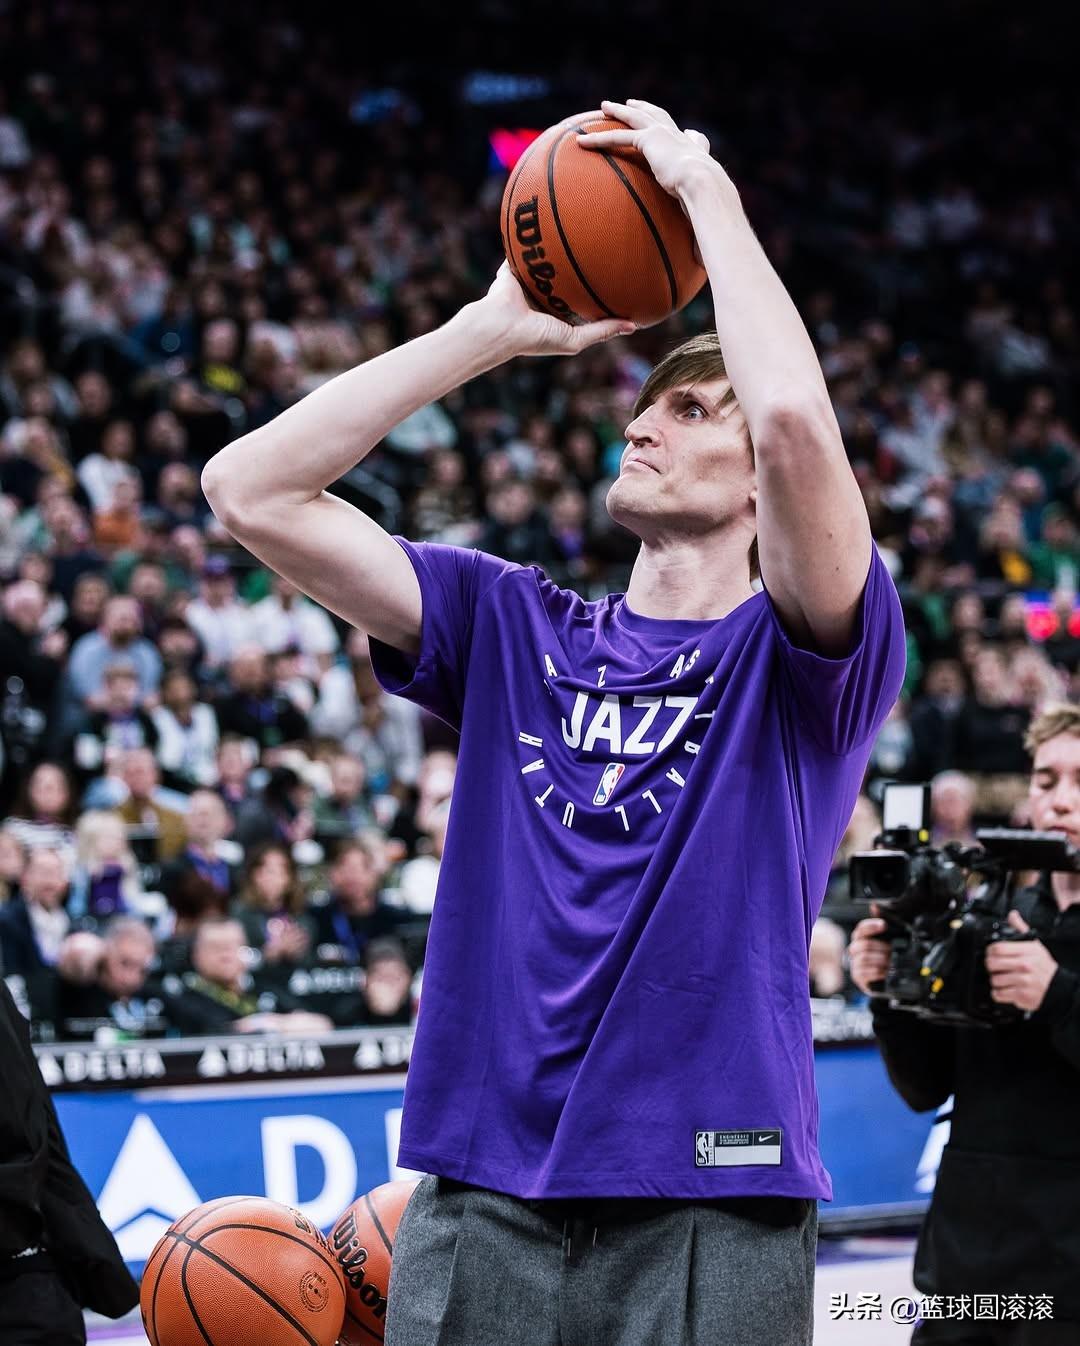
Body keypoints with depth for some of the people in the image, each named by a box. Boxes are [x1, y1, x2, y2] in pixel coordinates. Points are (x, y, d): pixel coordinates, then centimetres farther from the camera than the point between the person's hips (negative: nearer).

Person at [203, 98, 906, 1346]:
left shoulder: (805, 654, 1)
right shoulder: (512, 626, 13)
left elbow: (797, 419, -20)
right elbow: (252, 490, 5)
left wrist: (703, 185, -6)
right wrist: (502, 324, 6)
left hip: (710, 1209, -3)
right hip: (479, 1201, 3)